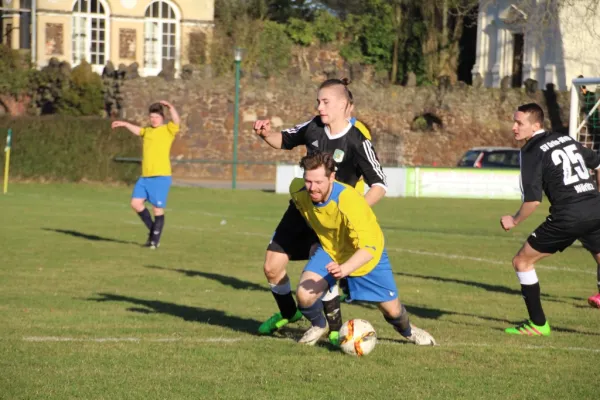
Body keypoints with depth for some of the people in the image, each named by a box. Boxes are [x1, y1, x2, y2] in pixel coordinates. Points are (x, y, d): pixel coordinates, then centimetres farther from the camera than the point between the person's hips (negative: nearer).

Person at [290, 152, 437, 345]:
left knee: (391, 309, 7)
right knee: (304, 295, -22)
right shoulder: (298, 191, -24)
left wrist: (344, 269, -61)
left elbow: (367, 248, -42)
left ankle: (407, 330, 45)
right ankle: (318, 326, 13)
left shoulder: (349, 201, -40)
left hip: (368, 254, -3)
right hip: (330, 250, 3)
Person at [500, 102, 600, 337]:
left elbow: (533, 200, -12)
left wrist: (514, 221, 5)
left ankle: (538, 324, 9)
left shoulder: (532, 152, -3)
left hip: (567, 218, -6)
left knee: (522, 262, 8)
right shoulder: (567, 140, 16)